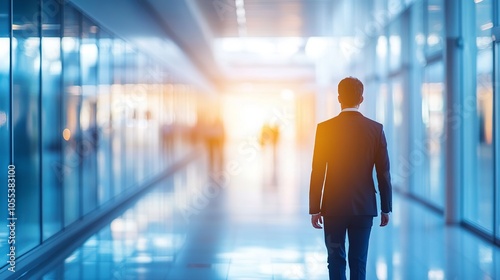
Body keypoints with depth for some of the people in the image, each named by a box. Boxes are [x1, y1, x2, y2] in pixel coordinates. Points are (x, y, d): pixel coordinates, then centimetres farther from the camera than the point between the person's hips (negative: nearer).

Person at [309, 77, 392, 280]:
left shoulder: (325, 128, -7)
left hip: (334, 207, -1)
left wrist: (314, 209, -1)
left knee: (336, 261, 8)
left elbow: (318, 172, -7)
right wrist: (386, 208, 7)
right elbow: (383, 173, -1)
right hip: (364, 207, 1)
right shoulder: (376, 129, -3)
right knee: (358, 261, 8)